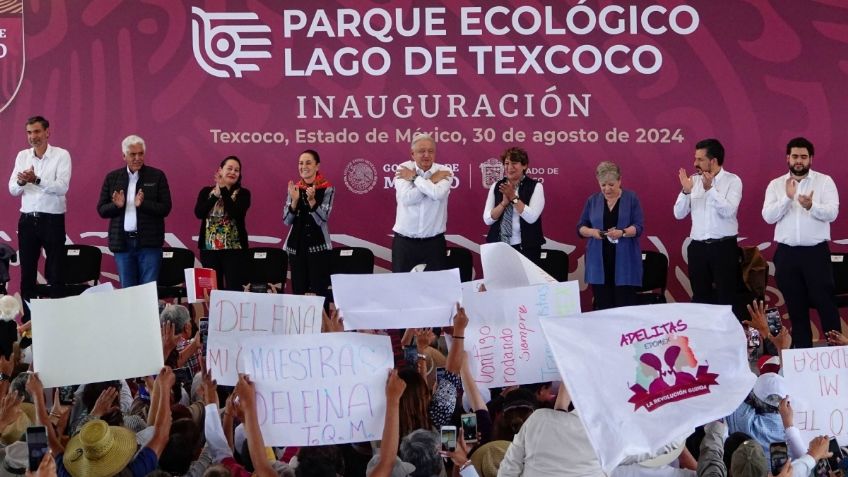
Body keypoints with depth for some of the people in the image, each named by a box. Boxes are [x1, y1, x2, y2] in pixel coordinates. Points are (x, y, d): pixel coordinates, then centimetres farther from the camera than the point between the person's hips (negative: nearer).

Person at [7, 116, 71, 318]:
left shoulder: (61, 155, -4)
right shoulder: (22, 156, 9)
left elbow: (62, 187, -16)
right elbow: (12, 189, 4)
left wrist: (36, 180, -29)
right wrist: (22, 182, -18)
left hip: (52, 220, -4)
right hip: (27, 220, 4)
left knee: (55, 273, 1)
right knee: (27, 272, 7)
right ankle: (28, 320, 14)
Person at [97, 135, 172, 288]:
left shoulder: (157, 176, 2)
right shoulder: (112, 178, 9)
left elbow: (165, 208, -2)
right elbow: (101, 210, 9)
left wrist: (143, 204, -18)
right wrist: (116, 205, -11)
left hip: (149, 242, -2)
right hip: (122, 242, 2)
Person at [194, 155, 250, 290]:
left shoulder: (243, 193, 2)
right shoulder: (206, 191, 9)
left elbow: (237, 214, -15)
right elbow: (198, 213, -6)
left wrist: (224, 191, -13)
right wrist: (215, 195, -12)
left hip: (233, 248, -2)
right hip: (209, 248, 2)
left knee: (234, 287, -6)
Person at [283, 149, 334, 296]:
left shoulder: (327, 189, -4)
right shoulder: (294, 188, 7)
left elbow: (322, 219, -12)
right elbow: (287, 220, 3)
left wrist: (312, 200, -26)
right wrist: (294, 200, -13)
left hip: (318, 246, -4)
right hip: (296, 245, 4)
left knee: (319, 290, -9)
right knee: (298, 291, 2)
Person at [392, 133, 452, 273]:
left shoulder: (443, 171, 0)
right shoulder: (403, 170, 0)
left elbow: (438, 194, -21)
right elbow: (407, 198, -16)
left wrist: (414, 178, -11)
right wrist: (431, 181, -13)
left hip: (434, 242, 0)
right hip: (404, 242, 0)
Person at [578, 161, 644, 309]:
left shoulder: (631, 198, 3)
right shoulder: (593, 200, 11)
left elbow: (639, 226, -3)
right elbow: (581, 227, 11)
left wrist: (622, 232, -23)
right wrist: (592, 232, -11)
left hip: (624, 261, -2)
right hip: (599, 262, 2)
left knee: (625, 307, -6)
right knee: (603, 307, -1)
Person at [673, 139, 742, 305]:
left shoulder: (732, 181, -3)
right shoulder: (694, 180, 7)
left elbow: (729, 211, -17)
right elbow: (679, 214, 3)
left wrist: (710, 188, -23)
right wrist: (686, 191, -11)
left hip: (724, 247, -4)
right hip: (698, 247, 4)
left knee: (726, 296, 1)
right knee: (700, 296, 10)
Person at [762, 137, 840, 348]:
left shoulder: (824, 181, 0)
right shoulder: (776, 185, 7)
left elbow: (832, 213, -11)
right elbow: (768, 216, -3)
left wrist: (811, 206, -30)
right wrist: (787, 197, -17)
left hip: (816, 252, -2)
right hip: (786, 253, 3)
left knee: (825, 303, -2)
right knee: (795, 306, 9)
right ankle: (803, 350, 17)